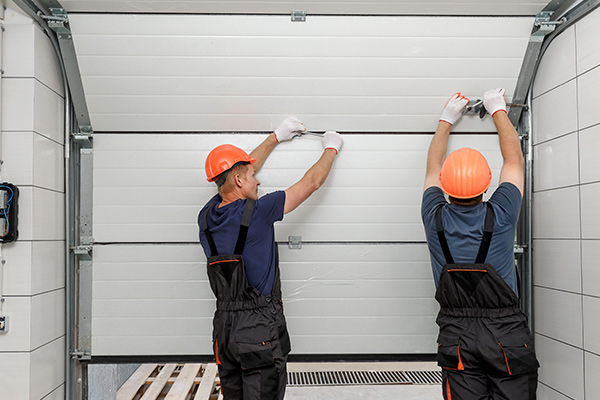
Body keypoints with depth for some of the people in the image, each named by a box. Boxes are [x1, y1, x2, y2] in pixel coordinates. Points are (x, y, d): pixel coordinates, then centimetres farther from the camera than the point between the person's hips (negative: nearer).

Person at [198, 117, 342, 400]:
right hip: (260, 330, -7)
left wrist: (276, 136, 31)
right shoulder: (257, 212, -14)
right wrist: (331, 148, 17)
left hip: (223, 329, 7)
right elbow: (312, 182, -2)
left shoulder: (207, 217, 4)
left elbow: (235, 171, 20)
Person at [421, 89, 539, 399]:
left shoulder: (435, 219, -6)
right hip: (507, 335, -1)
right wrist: (499, 110, 22)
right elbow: (514, 158, 8)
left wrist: (446, 121, 26)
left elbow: (433, 167, 14)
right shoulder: (500, 216, -9)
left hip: (457, 336, 2)